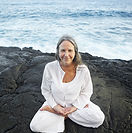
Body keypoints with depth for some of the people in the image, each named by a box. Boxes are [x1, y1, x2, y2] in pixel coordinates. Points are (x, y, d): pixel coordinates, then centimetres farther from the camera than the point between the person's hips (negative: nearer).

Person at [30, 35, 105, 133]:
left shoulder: (83, 70, -19)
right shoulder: (50, 68, -18)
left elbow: (86, 92, -5)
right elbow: (45, 90, -4)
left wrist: (74, 107, -15)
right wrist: (56, 106, -14)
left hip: (76, 103, 2)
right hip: (56, 103, -1)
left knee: (99, 119, -19)